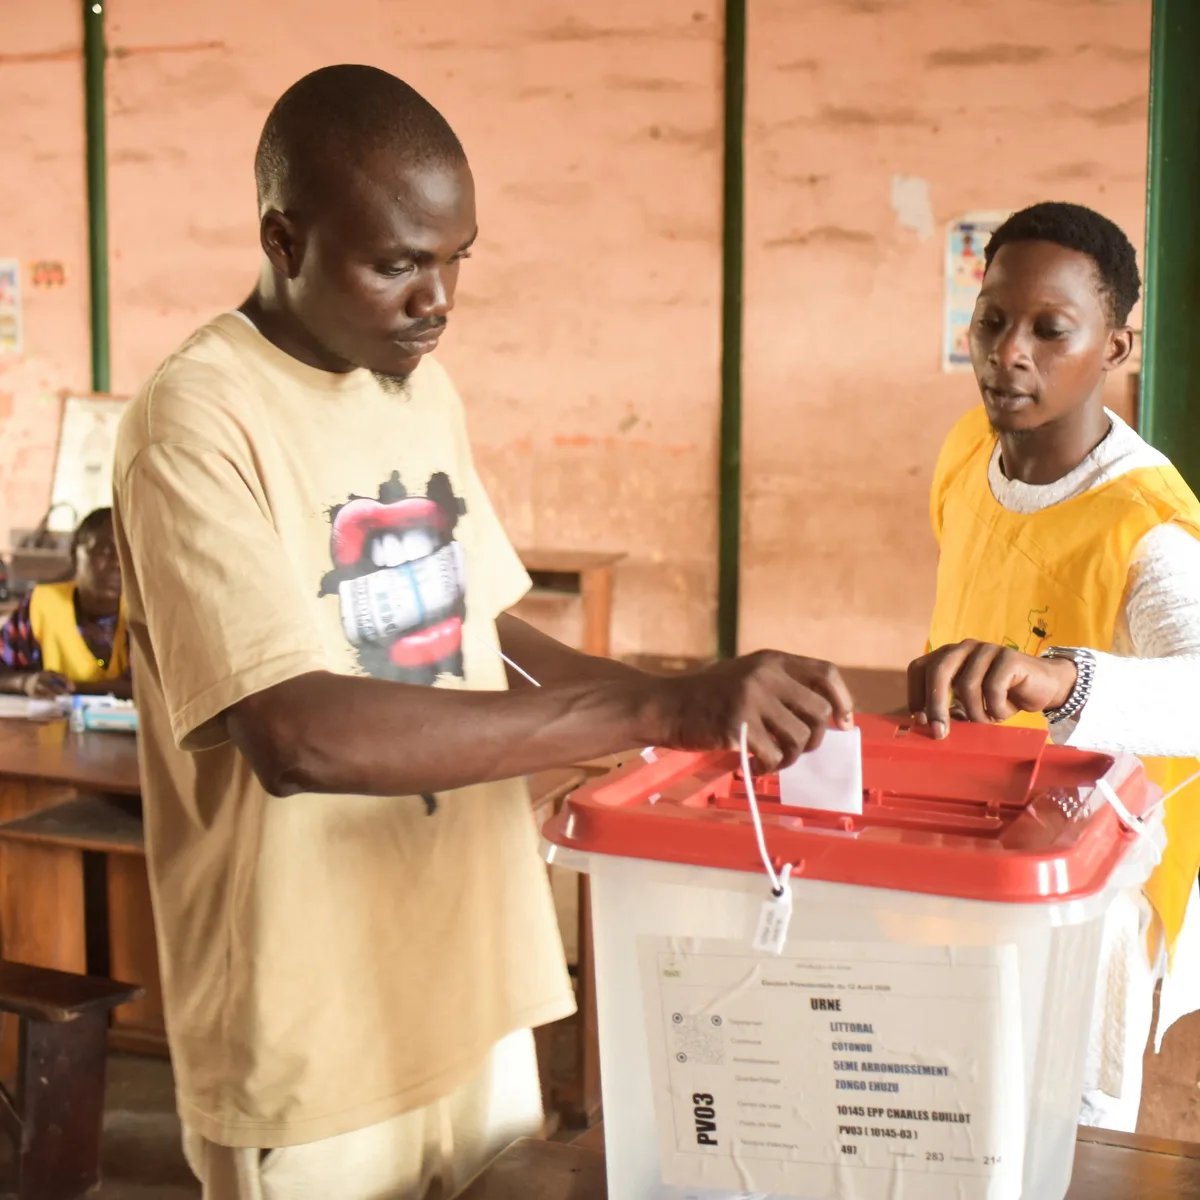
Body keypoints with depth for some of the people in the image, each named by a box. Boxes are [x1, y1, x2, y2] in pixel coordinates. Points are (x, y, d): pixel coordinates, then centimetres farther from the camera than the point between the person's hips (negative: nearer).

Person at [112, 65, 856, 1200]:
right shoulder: (197, 422, -18)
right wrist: (658, 708, -32)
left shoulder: (424, 391, 7)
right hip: (315, 1054, -7)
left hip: (478, 993, 7)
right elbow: (297, 736, -29)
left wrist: (700, 702, -2)